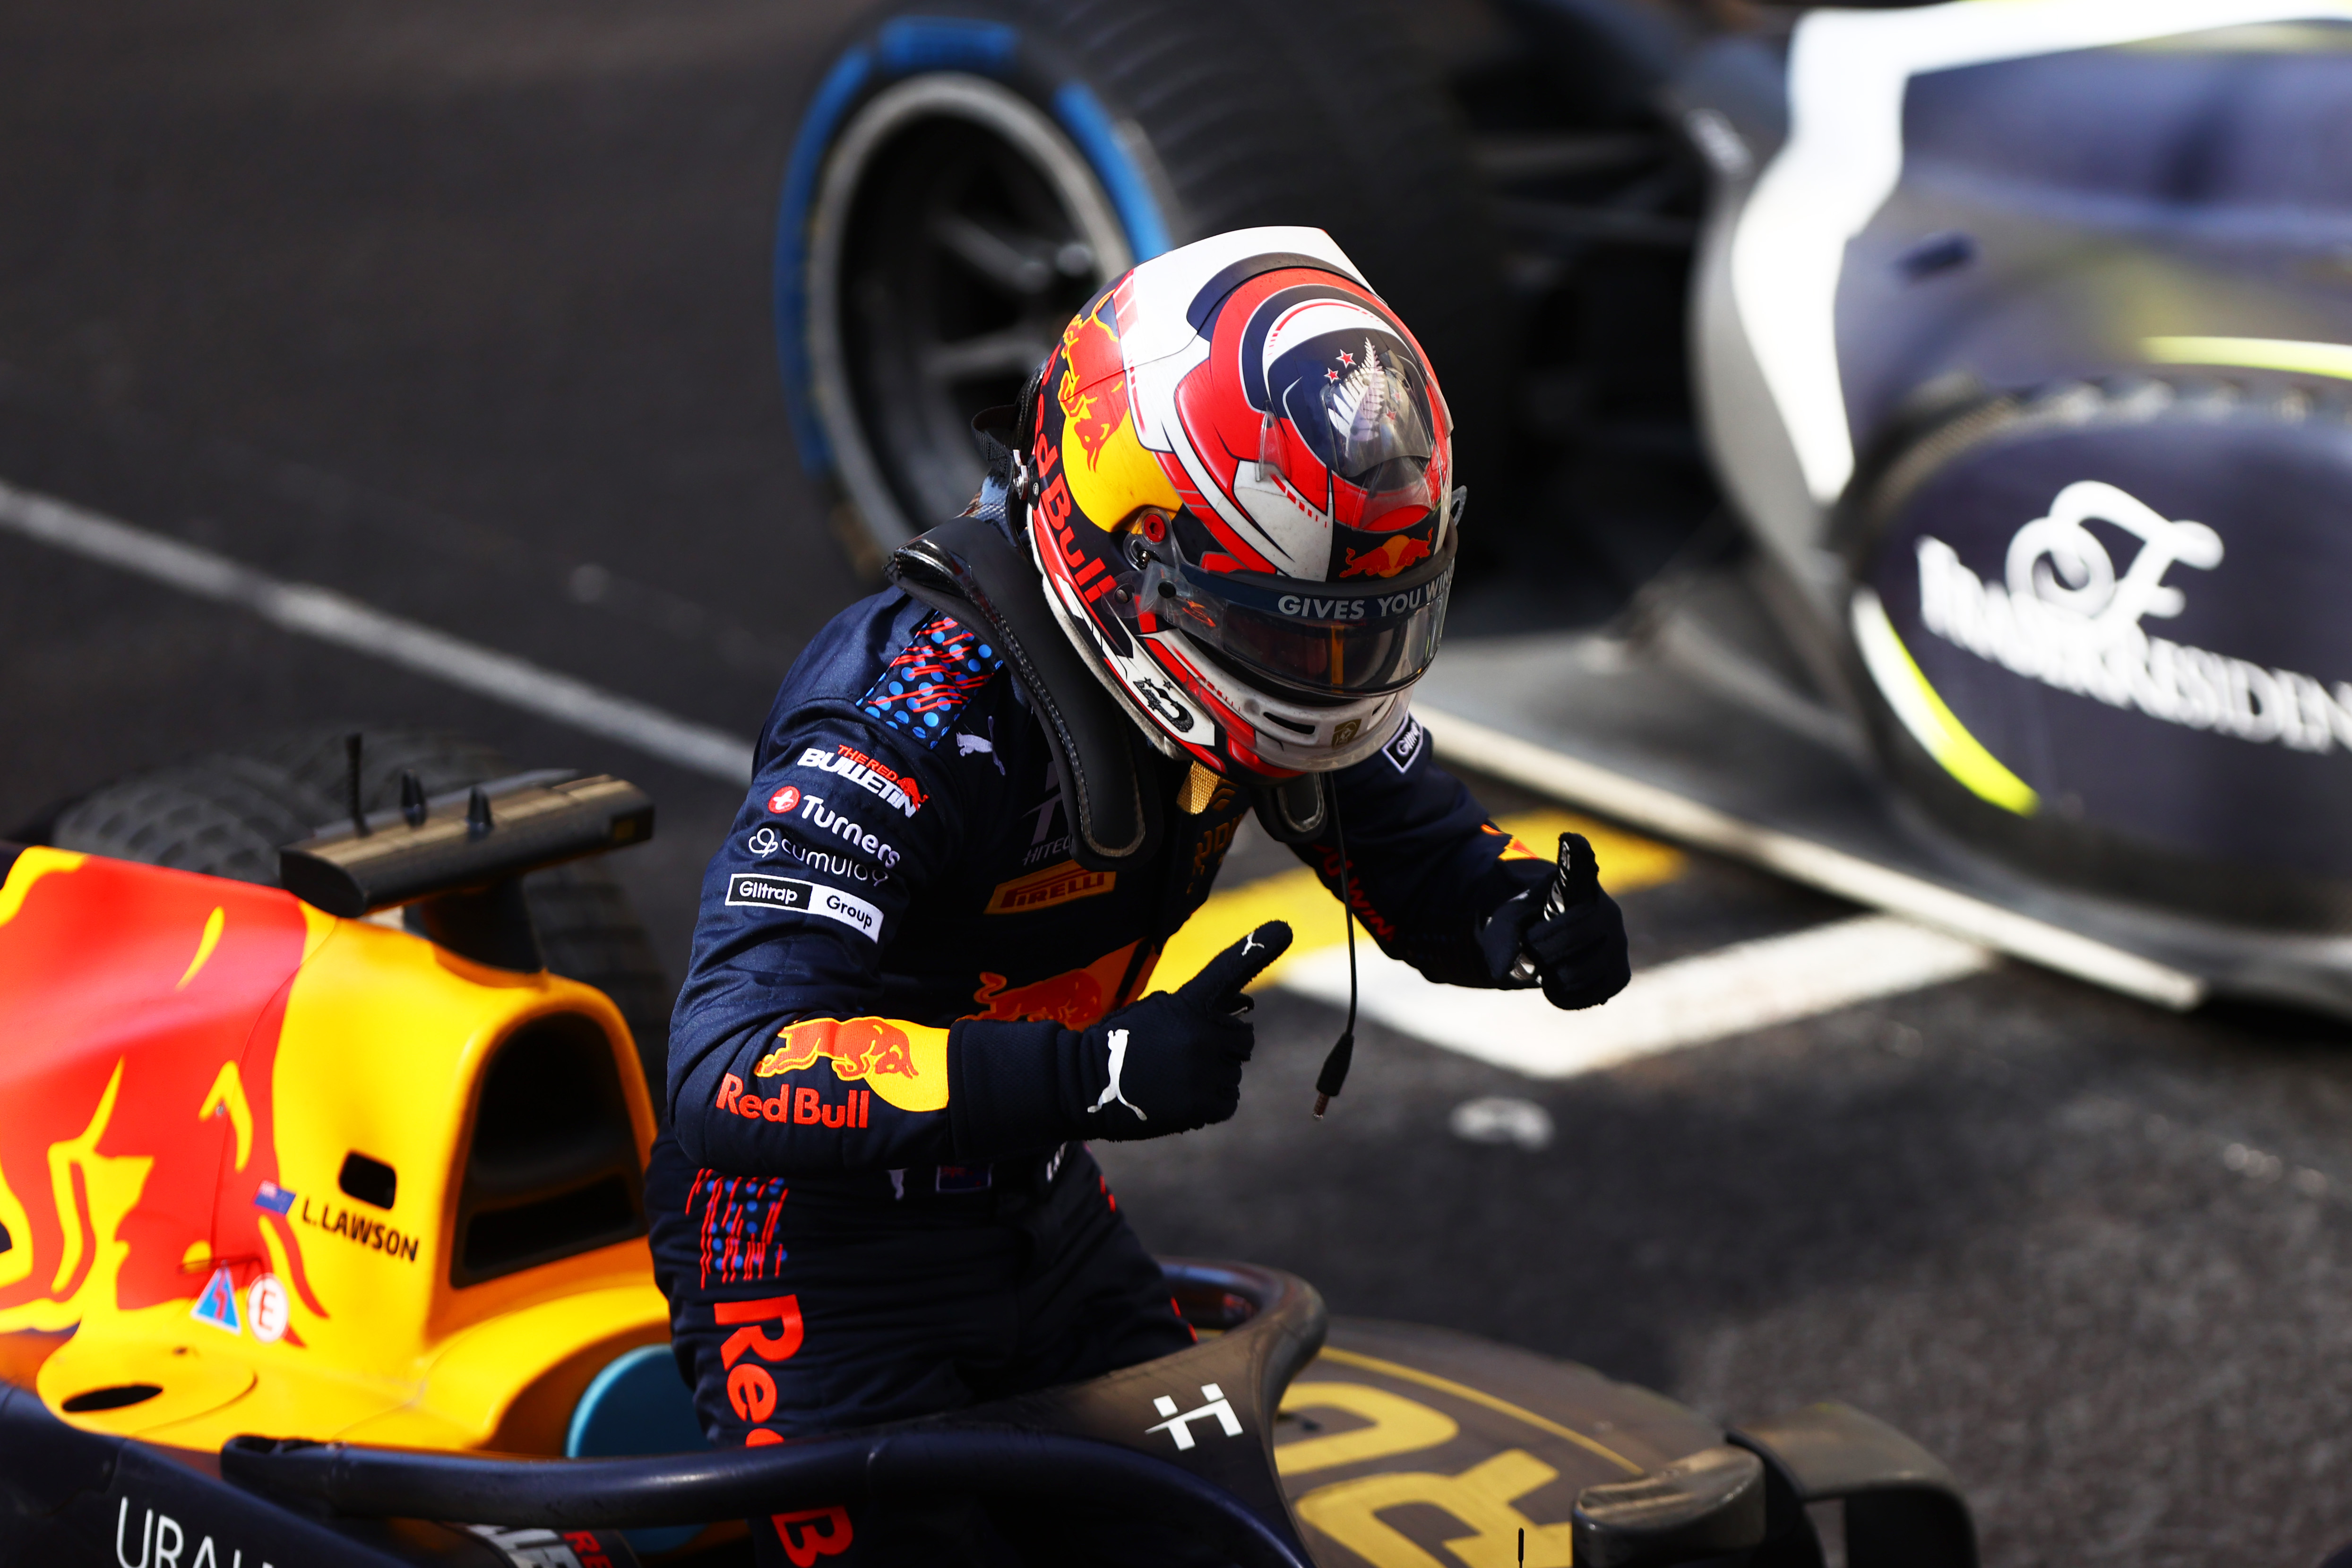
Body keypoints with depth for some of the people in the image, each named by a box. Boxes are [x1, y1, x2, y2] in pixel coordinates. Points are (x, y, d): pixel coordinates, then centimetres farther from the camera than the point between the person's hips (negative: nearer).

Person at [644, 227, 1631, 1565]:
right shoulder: (919, 716, -31)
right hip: (822, 1242, -7)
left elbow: (1423, 856, 6)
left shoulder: (1238, 654, -9)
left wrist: (1534, 918, -18)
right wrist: (1097, 1071, -46)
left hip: (1040, 1209, 7)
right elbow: (731, 1069, -38)